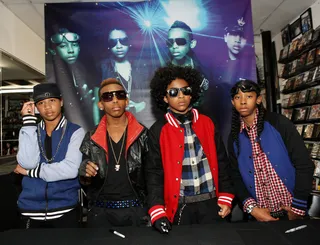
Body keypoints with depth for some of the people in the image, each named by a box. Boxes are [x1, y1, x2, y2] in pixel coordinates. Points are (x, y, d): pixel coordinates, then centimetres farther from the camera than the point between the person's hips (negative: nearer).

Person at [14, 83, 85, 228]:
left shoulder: (75, 131, -6)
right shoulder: (30, 131, 6)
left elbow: (71, 169, -19)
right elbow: (28, 163, -12)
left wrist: (30, 172, -9)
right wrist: (29, 120, -11)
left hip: (64, 210, -3)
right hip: (31, 210, 3)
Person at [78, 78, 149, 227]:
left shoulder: (142, 134, -5)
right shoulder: (91, 138, 1)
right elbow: (86, 182, 8)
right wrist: (86, 174, -13)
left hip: (135, 211, -1)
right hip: (100, 212, 2)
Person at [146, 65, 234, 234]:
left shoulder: (207, 123, 2)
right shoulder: (158, 130, -6)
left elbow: (221, 161, 5)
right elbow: (154, 172, -7)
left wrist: (225, 198, 2)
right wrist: (157, 212, -14)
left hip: (211, 202, 2)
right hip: (180, 206, -2)